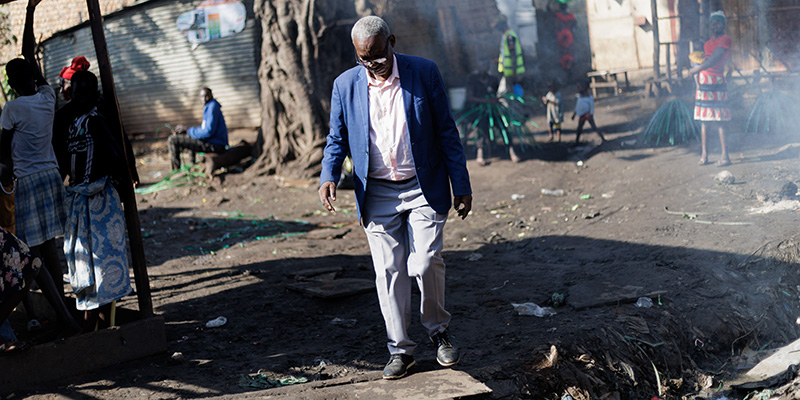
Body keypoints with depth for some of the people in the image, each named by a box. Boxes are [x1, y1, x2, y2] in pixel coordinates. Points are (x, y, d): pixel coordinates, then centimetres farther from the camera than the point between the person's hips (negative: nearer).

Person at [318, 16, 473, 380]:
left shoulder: (424, 73, -3)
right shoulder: (345, 85, 2)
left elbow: (446, 131, 1)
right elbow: (337, 138, 9)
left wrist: (462, 186, 0)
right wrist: (329, 177, -11)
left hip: (424, 189, -2)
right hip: (377, 194, 2)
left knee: (425, 264, -9)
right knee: (388, 272, 2)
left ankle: (438, 330, 18)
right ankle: (400, 350, 15)